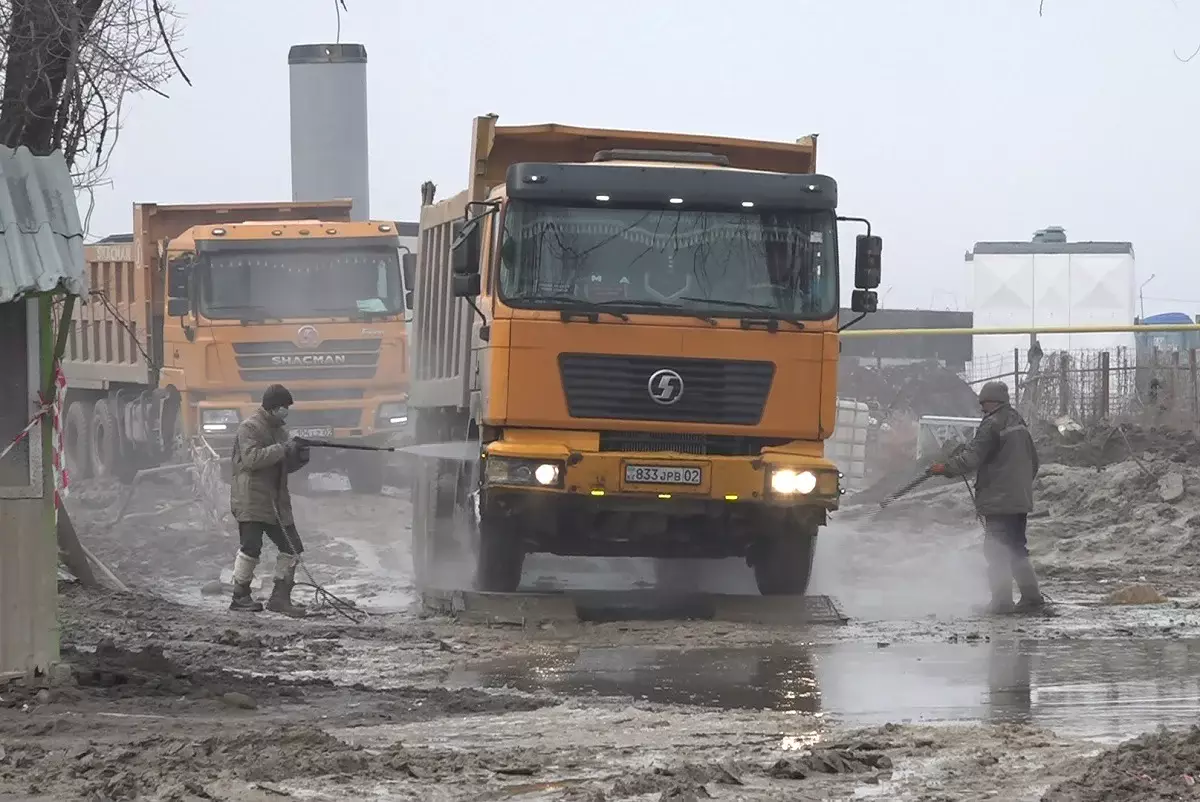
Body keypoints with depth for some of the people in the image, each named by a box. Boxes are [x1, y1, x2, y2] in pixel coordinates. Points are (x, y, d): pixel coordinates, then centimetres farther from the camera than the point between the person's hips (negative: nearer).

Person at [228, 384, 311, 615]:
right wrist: (283, 449, -22)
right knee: (251, 548, -9)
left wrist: (299, 459, 2)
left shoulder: (279, 430, 19)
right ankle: (240, 596, 2)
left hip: (276, 502, 8)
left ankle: (280, 597, 9)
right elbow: (251, 458, -22)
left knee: (292, 548, 3)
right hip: (251, 501, -8)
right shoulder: (249, 428, -7)